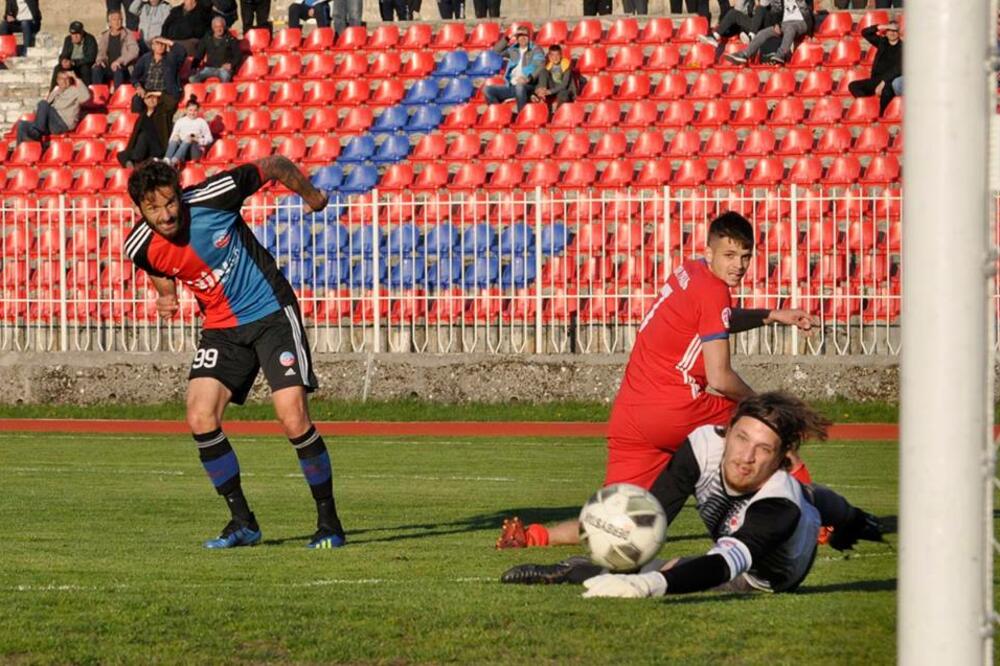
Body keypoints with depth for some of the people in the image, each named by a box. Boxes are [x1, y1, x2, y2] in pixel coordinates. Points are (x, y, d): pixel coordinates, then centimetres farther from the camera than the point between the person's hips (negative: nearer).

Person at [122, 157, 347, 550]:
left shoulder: (213, 197, -22)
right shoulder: (141, 248, -10)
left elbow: (274, 166, -5)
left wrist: (311, 195, 10)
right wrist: (166, 299, -2)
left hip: (272, 313, -4)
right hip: (221, 328, 4)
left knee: (293, 418, -16)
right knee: (201, 419, -13)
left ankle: (329, 524, 0)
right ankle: (243, 522, 4)